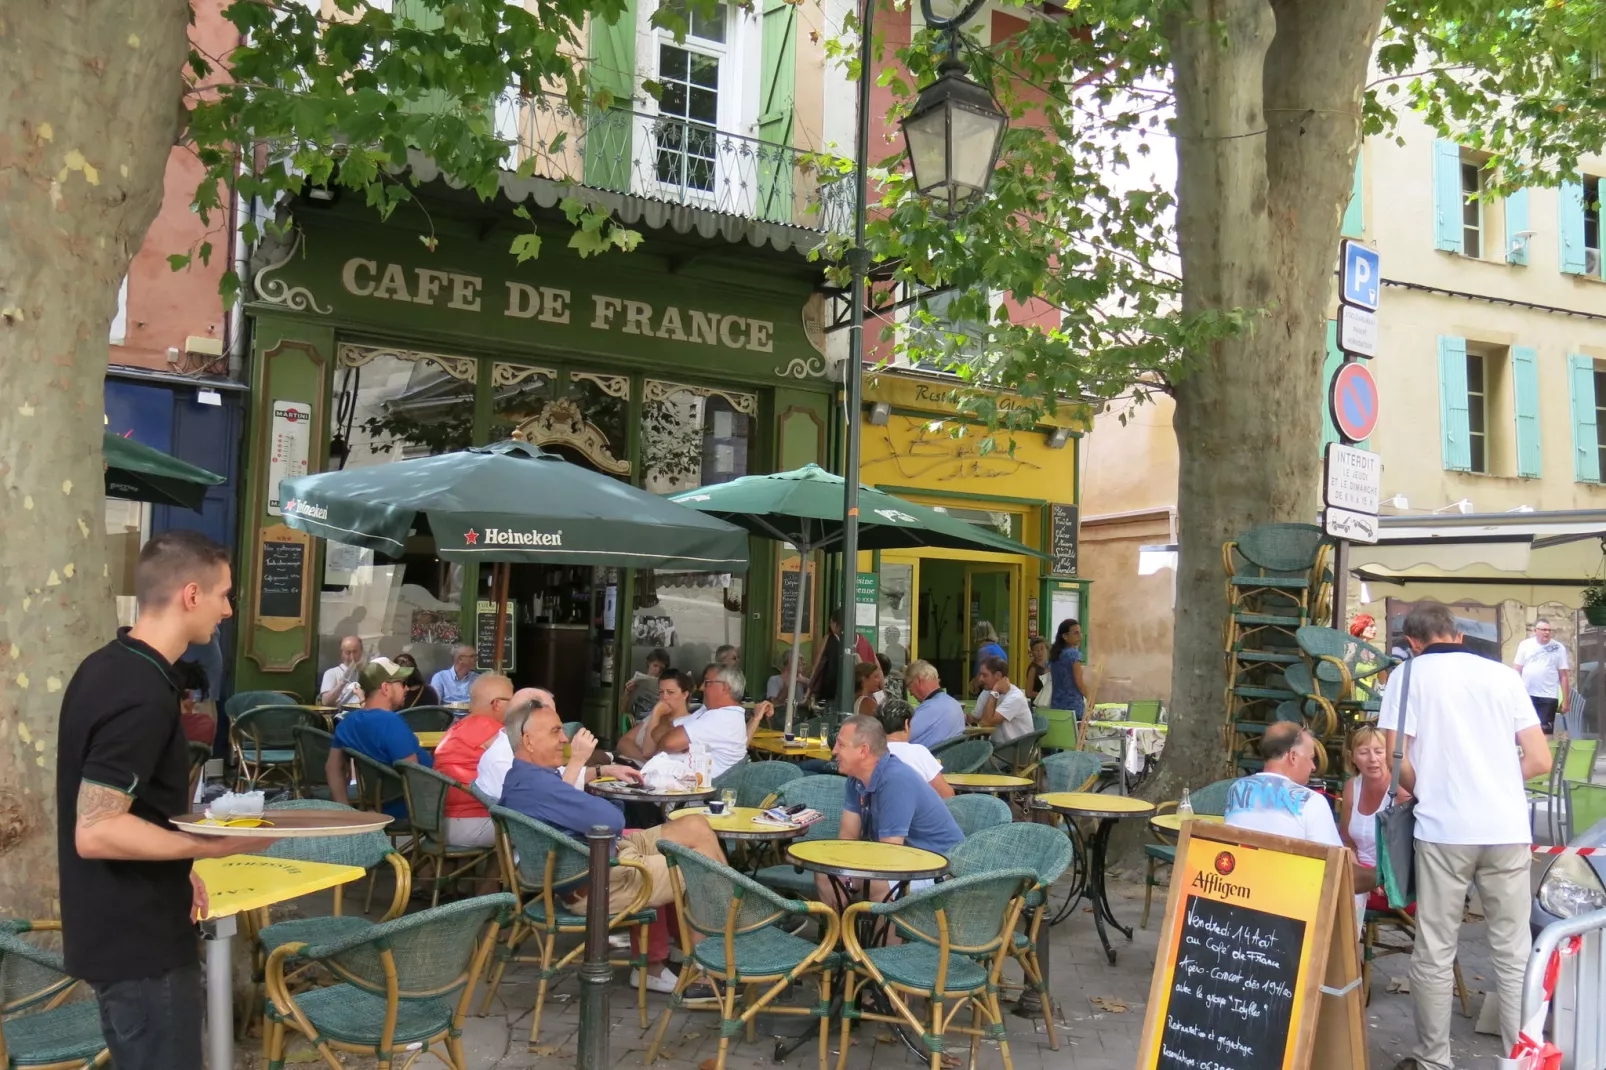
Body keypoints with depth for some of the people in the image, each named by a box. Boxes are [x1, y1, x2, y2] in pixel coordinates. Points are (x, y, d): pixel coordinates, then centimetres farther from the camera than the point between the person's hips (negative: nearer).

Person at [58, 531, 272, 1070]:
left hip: (118, 925, 10)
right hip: (139, 938, -10)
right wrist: (215, 846, -25)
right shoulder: (143, 695, -25)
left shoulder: (107, 666, 6)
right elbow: (95, 832, -27)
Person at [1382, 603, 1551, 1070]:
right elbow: (1540, 760, 7)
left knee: (1434, 953, 7)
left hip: (1443, 829, -2)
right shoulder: (1504, 674, 9)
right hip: (1507, 829, 3)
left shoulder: (1409, 675, 2)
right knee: (1514, 953, 10)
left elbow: (1396, 763, -5)